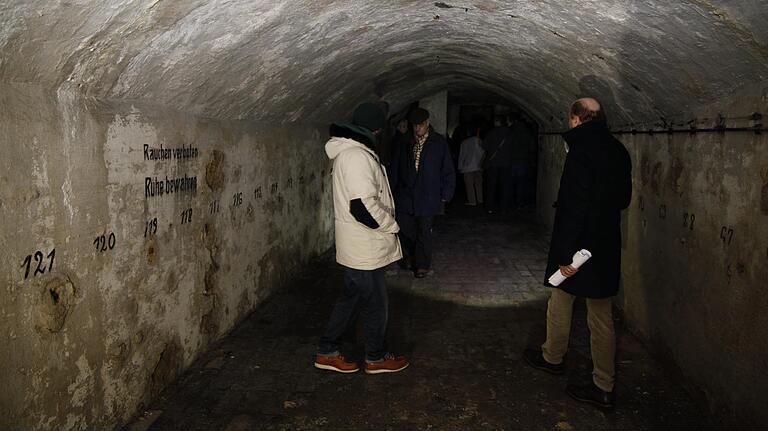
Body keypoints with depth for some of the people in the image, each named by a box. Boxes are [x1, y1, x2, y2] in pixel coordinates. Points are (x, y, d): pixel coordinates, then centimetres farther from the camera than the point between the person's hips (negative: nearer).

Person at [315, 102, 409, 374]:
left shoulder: (347, 152, 12)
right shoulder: (357, 156, -22)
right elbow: (363, 206, -28)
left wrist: (387, 223, 15)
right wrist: (392, 225, -13)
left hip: (357, 245, 10)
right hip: (364, 248, -10)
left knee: (352, 298, 19)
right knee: (376, 304, 6)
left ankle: (327, 352, 27)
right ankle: (376, 358, 24)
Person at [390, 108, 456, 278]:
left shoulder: (439, 143, -1)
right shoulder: (404, 144, 8)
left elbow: (448, 170, 0)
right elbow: (395, 168, 14)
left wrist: (445, 194, -3)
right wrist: (393, 190, 9)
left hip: (427, 197, -2)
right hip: (405, 196, 3)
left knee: (424, 232, 2)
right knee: (405, 228, 2)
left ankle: (422, 265, 17)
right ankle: (410, 254, 29)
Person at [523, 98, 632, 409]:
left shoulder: (581, 153, -19)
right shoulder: (618, 151, 6)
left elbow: (574, 207, -23)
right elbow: (623, 199, 15)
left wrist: (565, 254, -21)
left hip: (578, 245, -7)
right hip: (607, 248, 7)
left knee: (560, 304, 16)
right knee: (601, 317, 11)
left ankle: (552, 357, 37)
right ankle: (603, 387, 17)